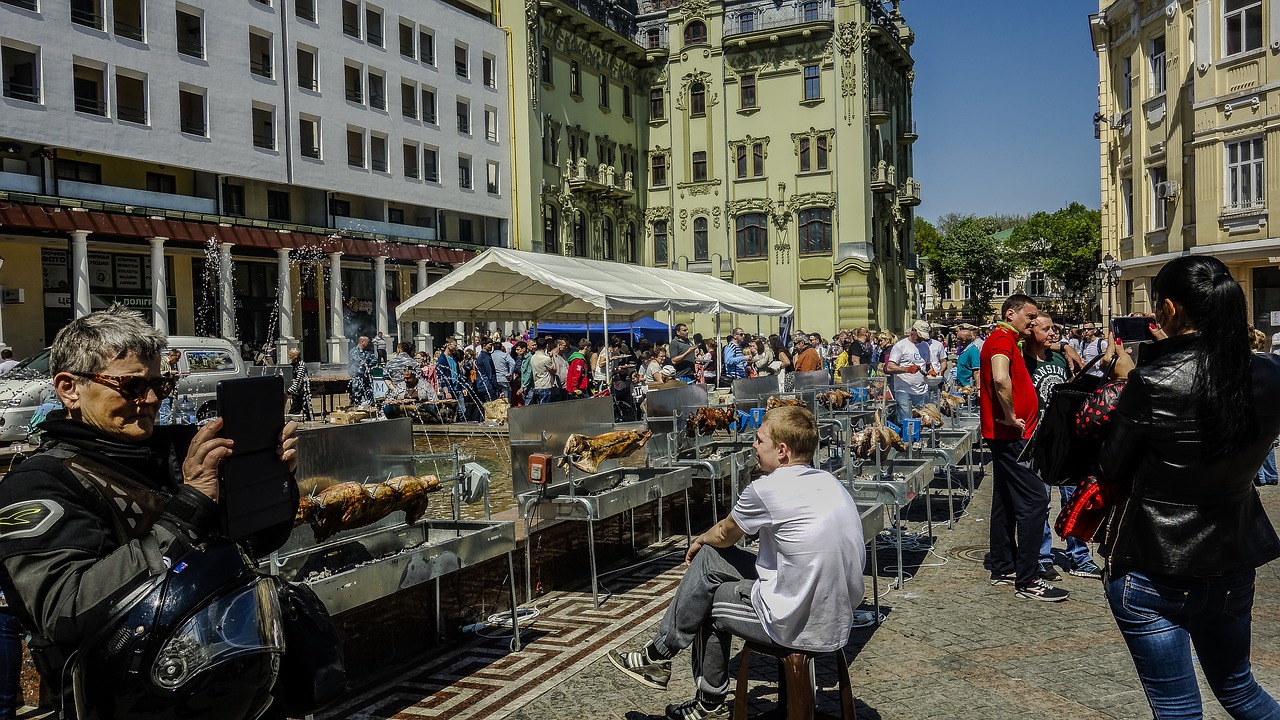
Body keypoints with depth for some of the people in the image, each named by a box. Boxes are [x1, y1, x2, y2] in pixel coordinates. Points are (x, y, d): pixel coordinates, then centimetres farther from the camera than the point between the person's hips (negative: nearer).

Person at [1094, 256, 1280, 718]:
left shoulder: (1153, 384, -22)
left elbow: (1110, 469, -11)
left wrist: (1126, 380, -1)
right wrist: (1160, 360, 7)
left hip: (1152, 572, -5)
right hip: (1234, 565, 5)